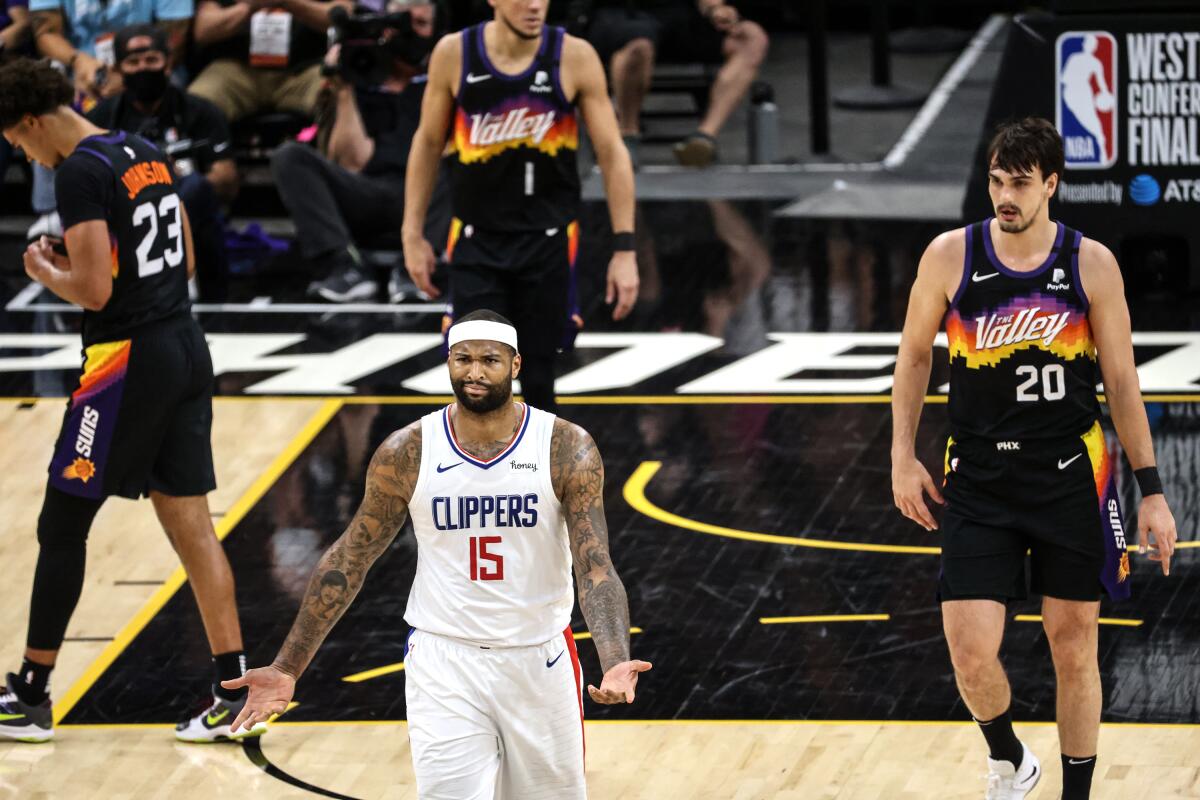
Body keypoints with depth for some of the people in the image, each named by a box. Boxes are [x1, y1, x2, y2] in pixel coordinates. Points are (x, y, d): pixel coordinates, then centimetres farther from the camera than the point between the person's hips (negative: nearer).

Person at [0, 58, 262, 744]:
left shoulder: (80, 173, -15)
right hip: (188, 348, 8)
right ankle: (235, 690, 6)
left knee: (62, 526, 3)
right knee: (190, 523, 9)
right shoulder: (147, 155, 12)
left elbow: (94, 292, -21)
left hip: (129, 360, -8)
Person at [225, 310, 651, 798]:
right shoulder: (405, 454, -6)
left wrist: (615, 662, -32)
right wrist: (287, 667, -1)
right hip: (444, 661, -1)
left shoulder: (568, 450, -9)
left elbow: (595, 566, -14)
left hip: (540, 661, 1)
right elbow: (348, 561, 2)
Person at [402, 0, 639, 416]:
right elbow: (428, 143, 5)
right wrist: (413, 234, 4)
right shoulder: (454, 54, -7)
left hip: (549, 240, 0)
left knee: (538, 377, 6)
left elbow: (612, 153, -6)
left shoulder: (575, 58, -10)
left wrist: (624, 248, -10)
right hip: (477, 241, 0)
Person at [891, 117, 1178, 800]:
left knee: (1075, 648, 7)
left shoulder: (1091, 264, -5)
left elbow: (1122, 381, 1)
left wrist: (1152, 491, 0)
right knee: (972, 654, -7)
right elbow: (915, 355, 9)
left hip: (1072, 478, 0)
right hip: (979, 480, 0)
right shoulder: (951, 257, -5)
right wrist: (904, 456, 2)